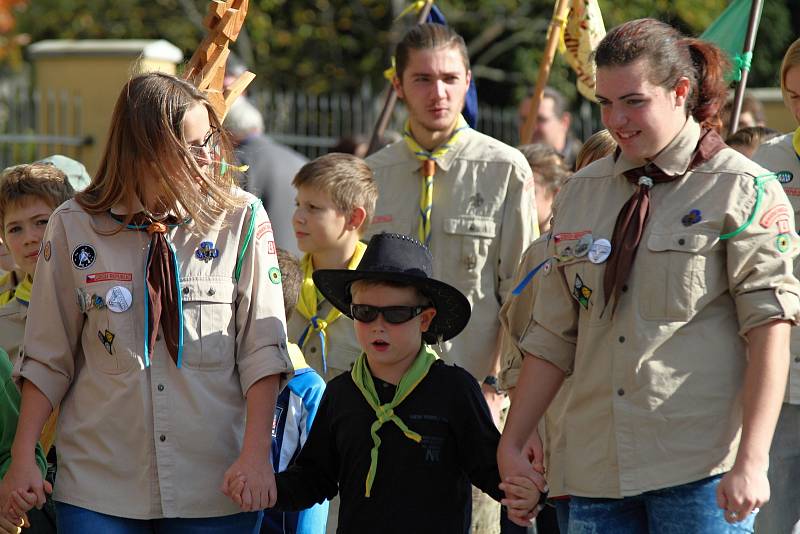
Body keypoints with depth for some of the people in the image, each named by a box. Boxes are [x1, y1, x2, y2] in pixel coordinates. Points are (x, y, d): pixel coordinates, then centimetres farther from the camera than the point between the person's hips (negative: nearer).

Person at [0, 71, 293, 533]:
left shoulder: (242, 220, -2)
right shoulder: (75, 226, 0)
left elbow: (261, 348, -2)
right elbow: (48, 356, 7)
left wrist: (256, 455, -10)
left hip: (216, 488, 0)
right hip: (99, 485, 0)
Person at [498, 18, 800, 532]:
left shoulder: (744, 191, -1)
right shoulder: (581, 194, 14)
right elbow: (553, 337, 17)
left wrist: (751, 461, -18)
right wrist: (511, 446, 10)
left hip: (700, 470, -5)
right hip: (598, 469, 5)